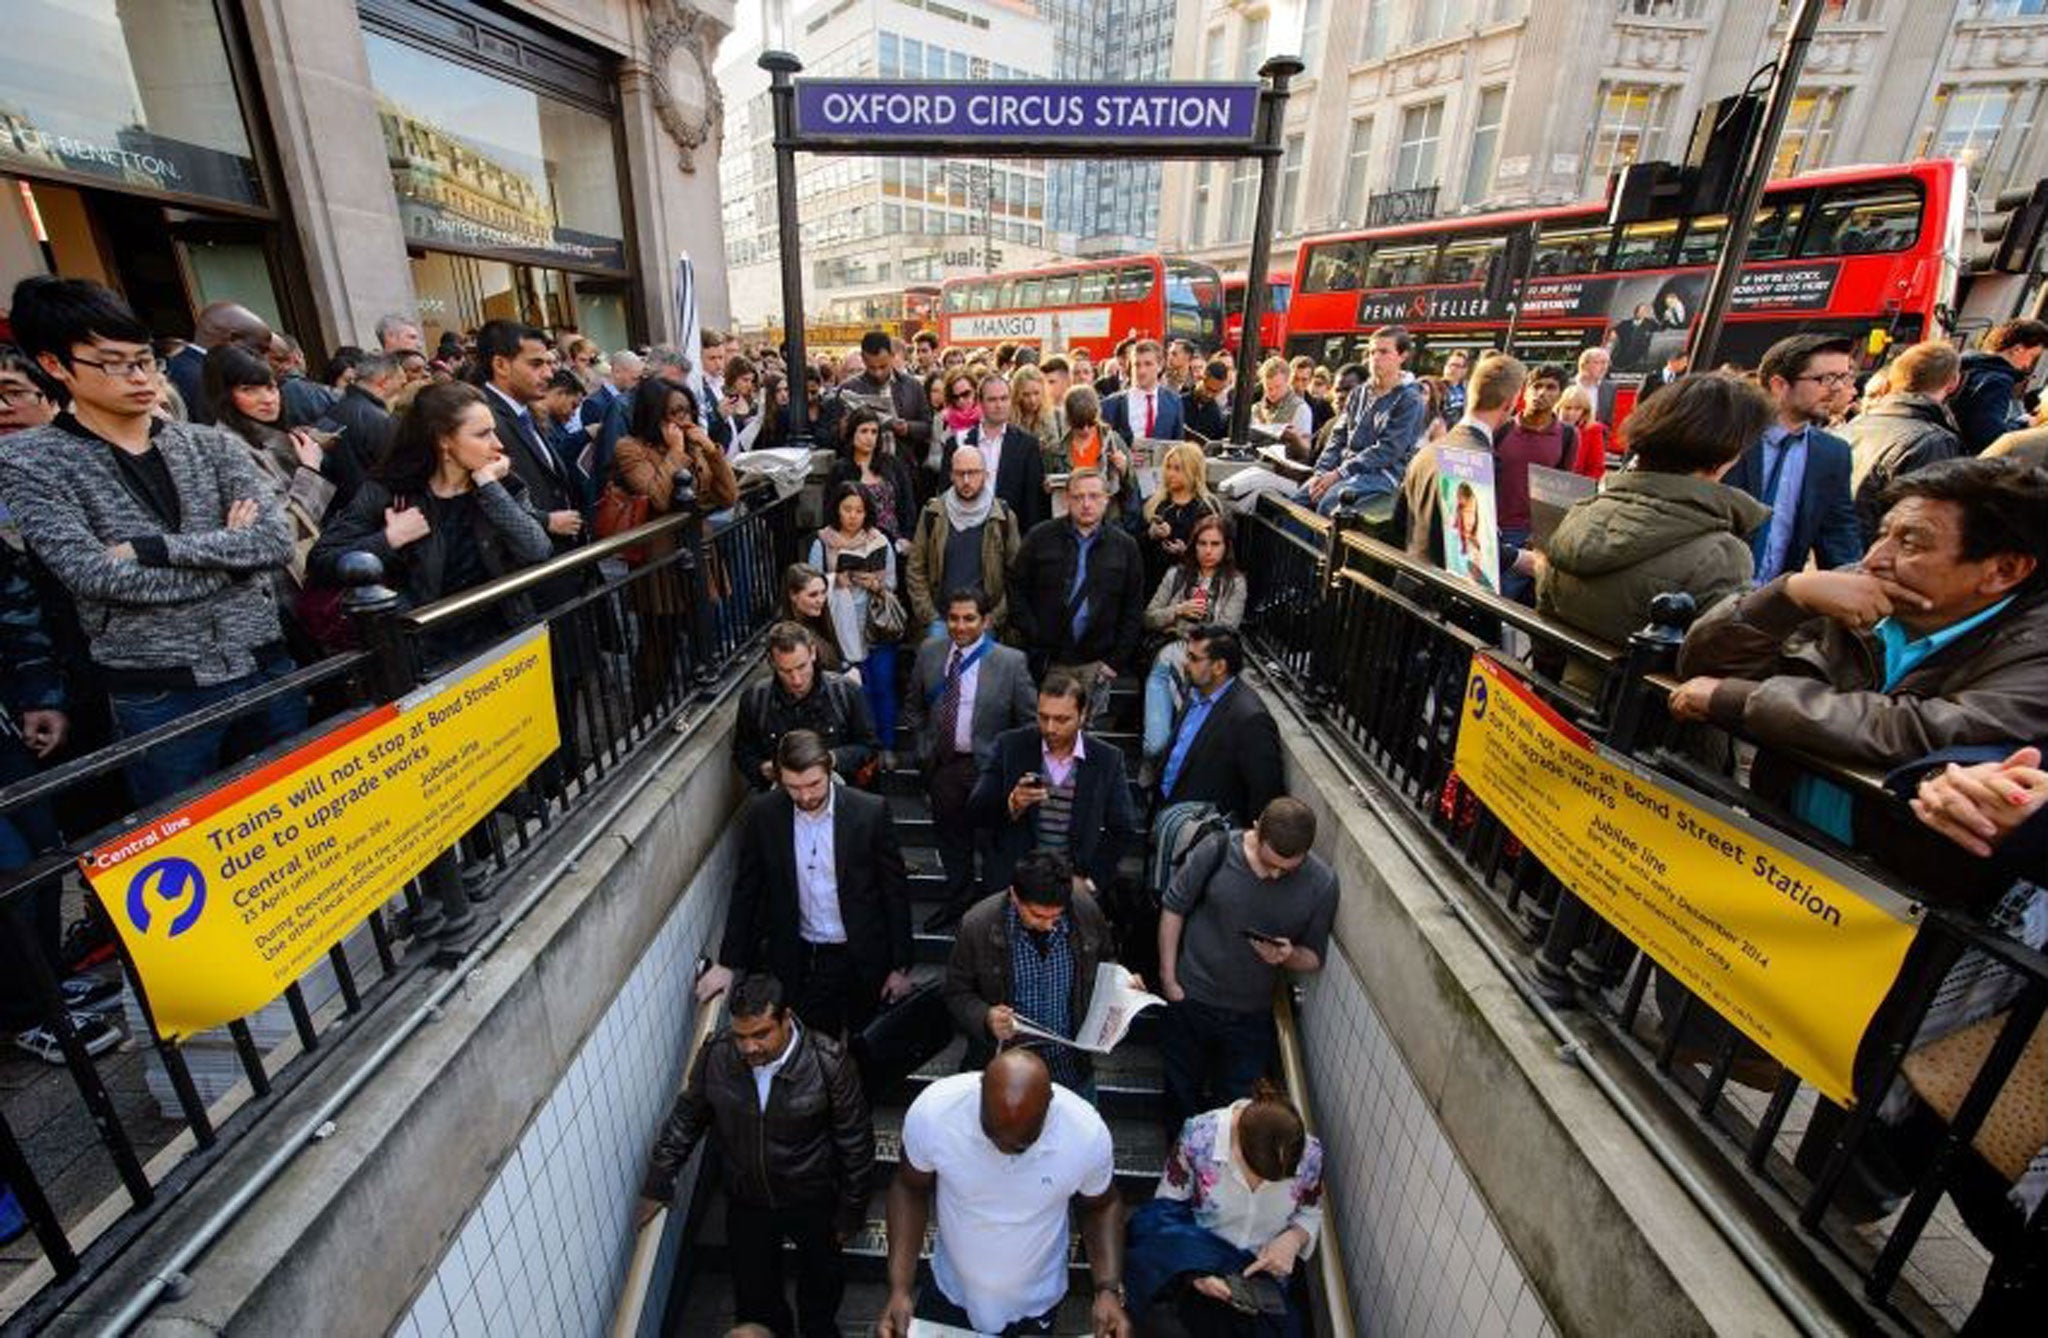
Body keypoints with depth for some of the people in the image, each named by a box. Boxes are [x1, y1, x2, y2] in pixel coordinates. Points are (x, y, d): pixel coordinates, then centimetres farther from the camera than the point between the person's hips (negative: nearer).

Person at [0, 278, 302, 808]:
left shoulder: (212, 444, 6)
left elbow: (277, 540, -7)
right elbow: (93, 575, -13)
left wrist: (152, 548, -14)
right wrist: (229, 552, -10)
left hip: (264, 670, 2)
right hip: (157, 696, -2)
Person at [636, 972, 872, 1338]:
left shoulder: (828, 1062, -31)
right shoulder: (715, 1055, -22)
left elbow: (855, 1142, -17)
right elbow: (684, 1119, -2)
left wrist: (852, 1210, -9)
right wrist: (657, 1184, 3)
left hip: (814, 1201, -1)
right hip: (746, 1203, 2)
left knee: (823, 1282, 26)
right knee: (754, 1296, 23)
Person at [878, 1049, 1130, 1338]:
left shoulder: (1088, 1133, -31)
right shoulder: (931, 1111, -32)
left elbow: (1101, 1206, -9)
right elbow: (910, 1189, -11)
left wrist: (1109, 1289, -21)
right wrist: (899, 1289, -18)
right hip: (949, 1292, 1)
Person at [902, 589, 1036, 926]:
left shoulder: (1011, 661, -12)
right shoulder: (929, 652, 0)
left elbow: (1030, 721, -7)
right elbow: (914, 709, 12)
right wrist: (924, 753, 6)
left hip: (988, 767, -3)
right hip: (942, 765, 4)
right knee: (950, 837, 20)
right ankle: (958, 900, 43)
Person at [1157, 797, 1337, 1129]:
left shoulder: (1322, 884, -14)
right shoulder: (1217, 849, -19)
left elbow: (1314, 958, -2)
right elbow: (1173, 908, -7)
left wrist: (1288, 956, -24)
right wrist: (1168, 978, -6)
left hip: (1251, 1018, 1)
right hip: (1189, 1002, 0)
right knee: (1181, 1095, 19)